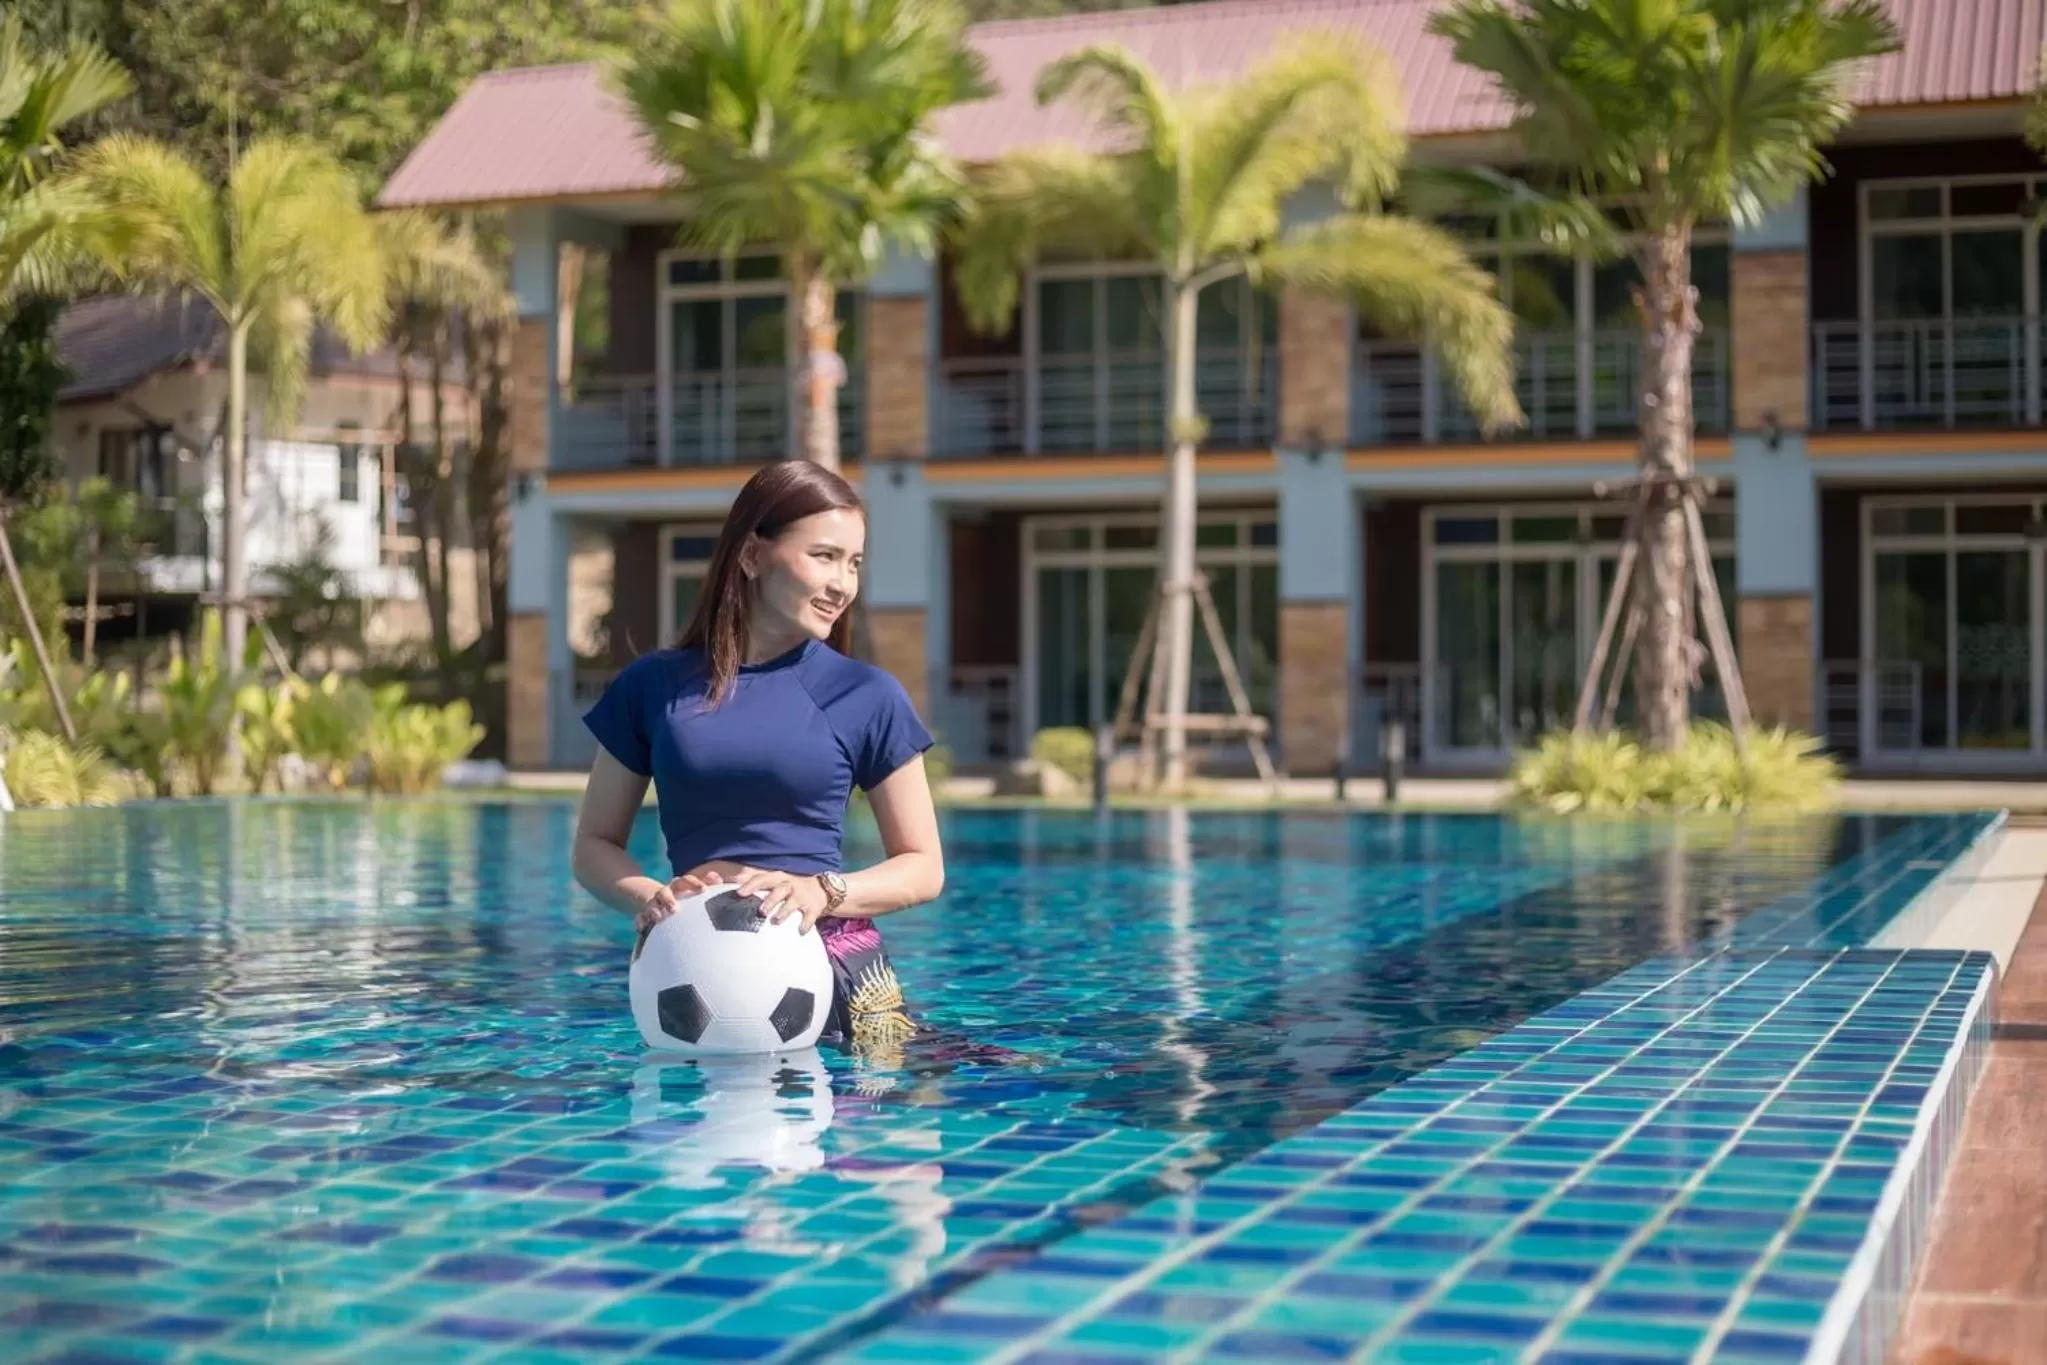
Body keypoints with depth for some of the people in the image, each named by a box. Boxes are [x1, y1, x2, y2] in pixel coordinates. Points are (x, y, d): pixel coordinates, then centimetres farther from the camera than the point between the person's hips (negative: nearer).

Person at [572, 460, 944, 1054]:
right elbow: (595, 845, 12)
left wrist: (822, 892, -12)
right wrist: (648, 898, -9)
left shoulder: (867, 698, 3)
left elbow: (923, 868, 7)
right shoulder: (653, 686, 7)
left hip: (837, 978, -1)